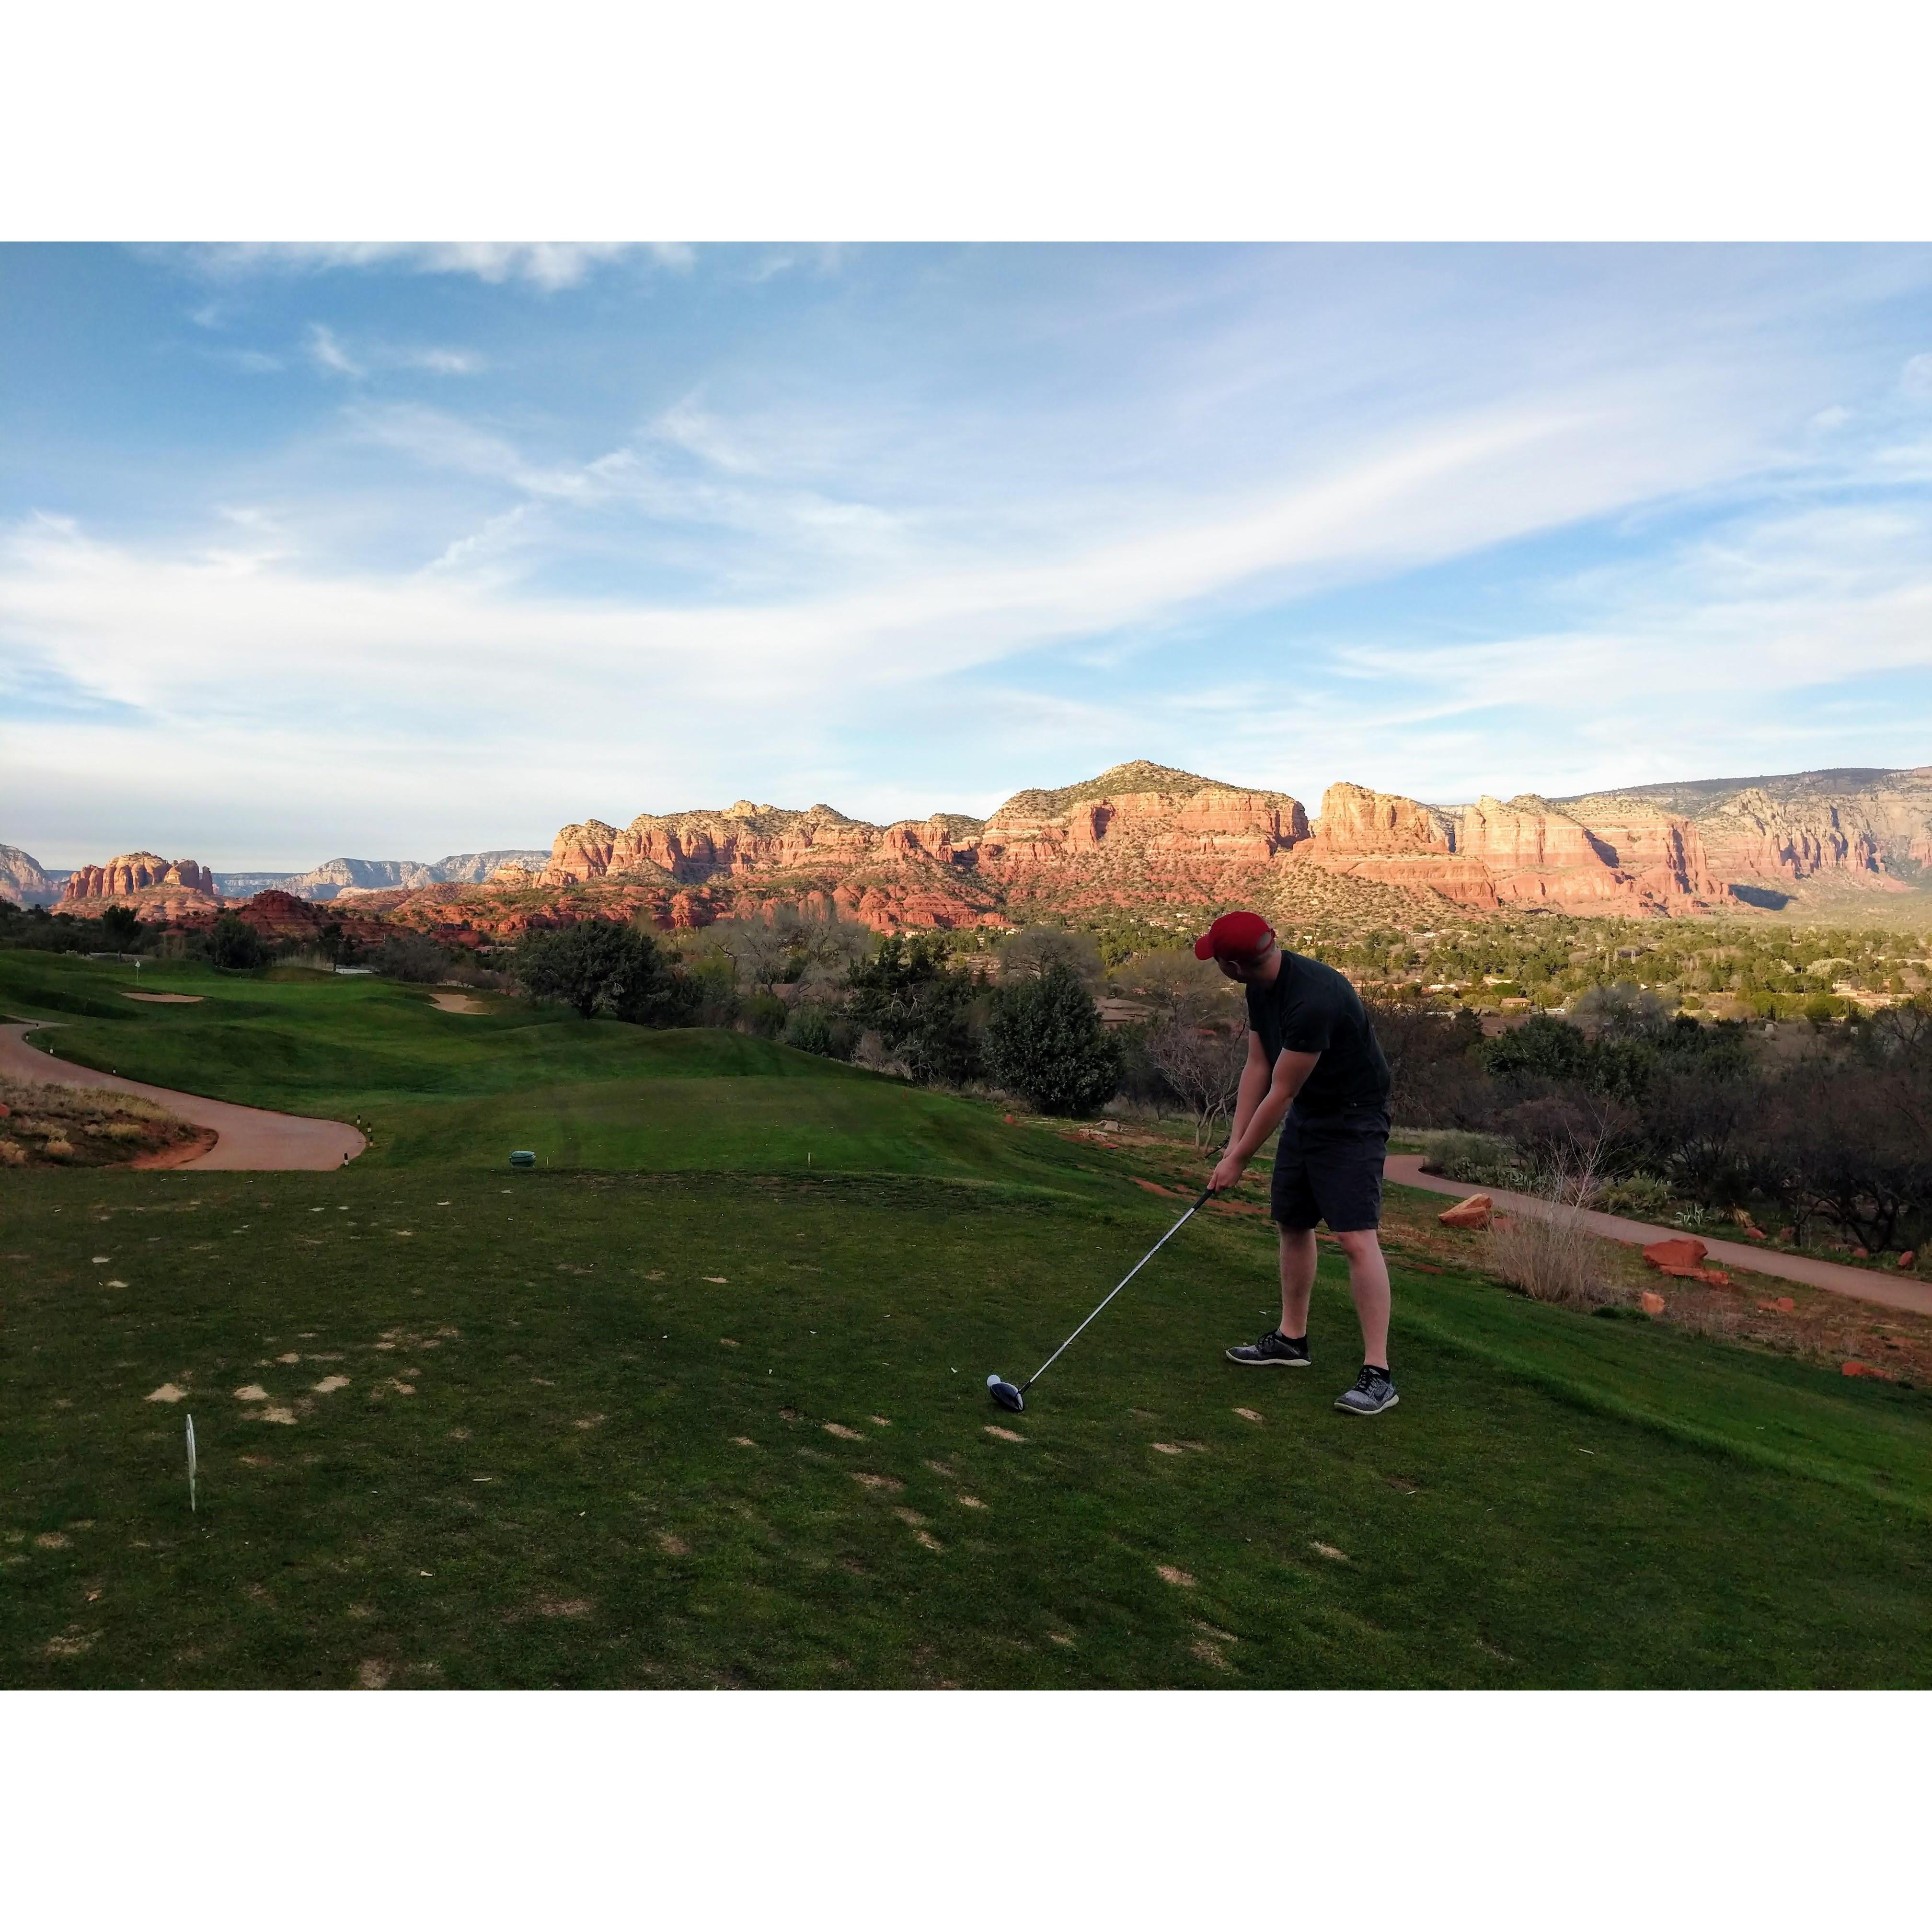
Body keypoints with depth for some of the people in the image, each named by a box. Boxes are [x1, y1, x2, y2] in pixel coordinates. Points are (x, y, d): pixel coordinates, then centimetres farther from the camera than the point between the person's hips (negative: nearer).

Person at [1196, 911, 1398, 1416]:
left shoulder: (1313, 999, -32)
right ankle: (1291, 1339, 29)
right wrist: (1234, 1143, -2)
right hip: (1306, 1114, 9)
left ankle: (1377, 1373, -11)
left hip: (1353, 1120, -9)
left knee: (1356, 1237, -15)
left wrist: (1239, 1160, -14)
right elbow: (1257, 1066, 3)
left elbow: (1279, 1093, -25)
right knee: (1291, 1223, 15)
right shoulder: (1262, 987, -3)